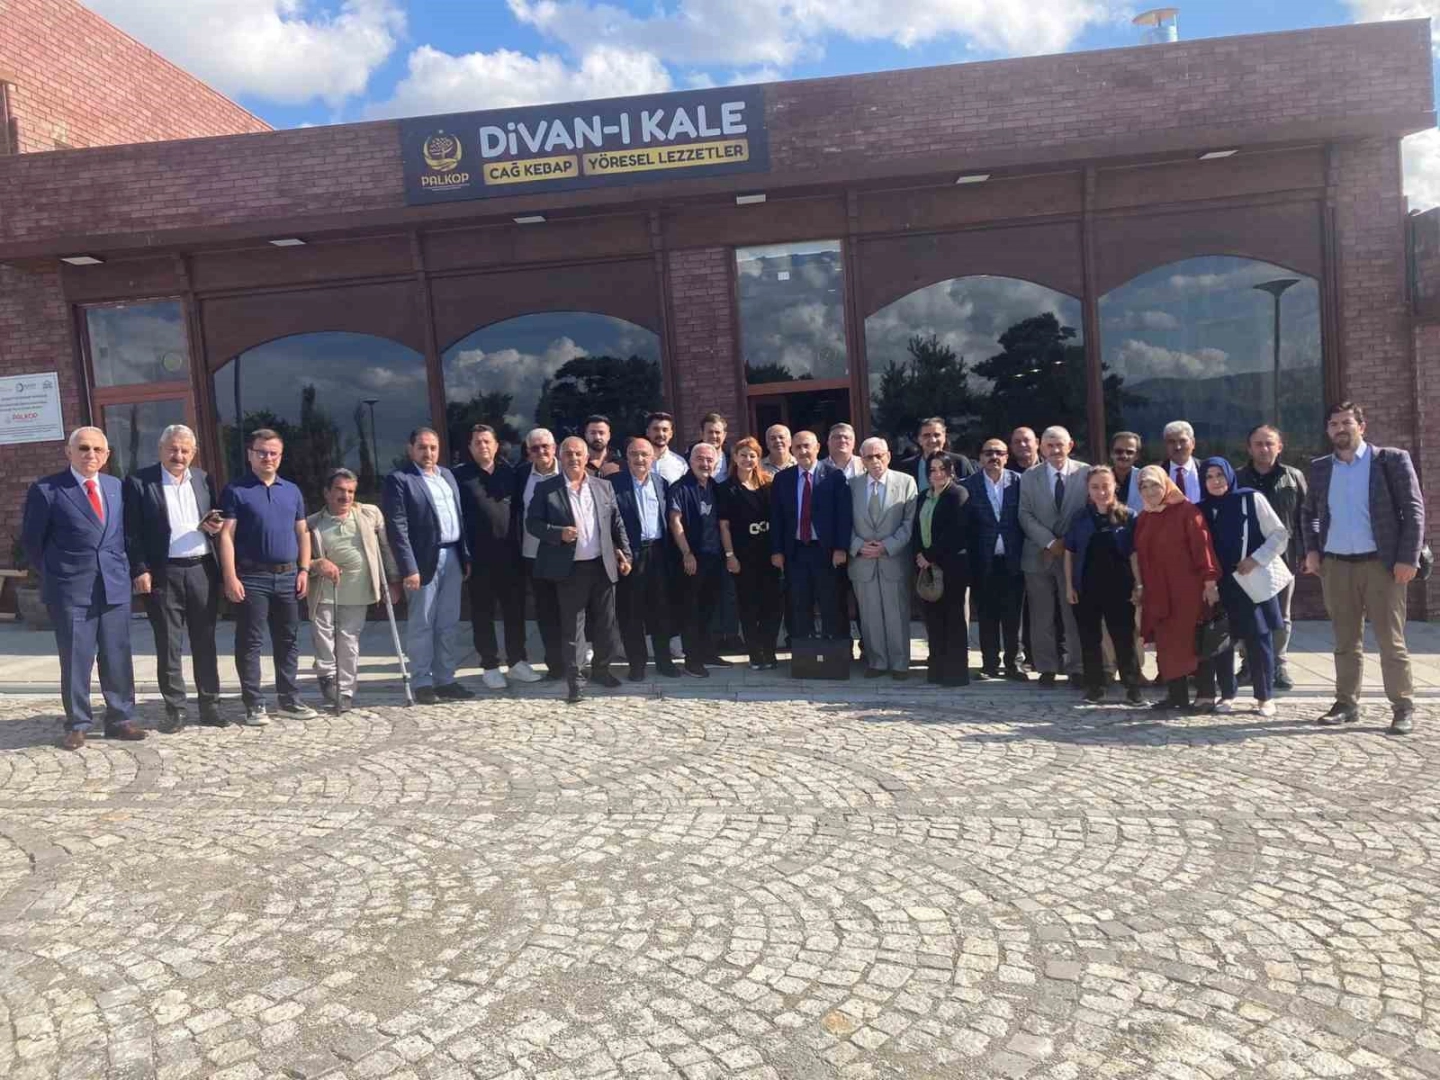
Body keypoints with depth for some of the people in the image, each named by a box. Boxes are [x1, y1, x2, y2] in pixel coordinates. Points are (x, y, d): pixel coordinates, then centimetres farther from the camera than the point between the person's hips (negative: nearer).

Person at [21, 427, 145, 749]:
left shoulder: (116, 487, 10)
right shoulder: (46, 489, -4)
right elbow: (31, 540, 3)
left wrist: (122, 569, 10)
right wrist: (54, 575, 5)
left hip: (115, 585, 4)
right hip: (71, 589, -4)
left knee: (118, 657, 7)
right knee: (76, 659, 2)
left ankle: (120, 719, 17)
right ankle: (77, 725, 13)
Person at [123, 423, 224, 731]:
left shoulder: (205, 479, 9)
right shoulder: (139, 482, -2)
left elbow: (217, 520, 17)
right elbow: (132, 531, -4)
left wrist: (215, 526, -6)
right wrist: (139, 570, -11)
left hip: (203, 570, 3)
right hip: (163, 574, -3)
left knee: (205, 642, 9)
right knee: (168, 646, 4)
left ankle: (210, 705, 18)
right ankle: (176, 709, 14)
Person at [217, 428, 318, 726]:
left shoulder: (292, 491, 12)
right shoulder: (236, 490, -2)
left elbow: (302, 533, 15)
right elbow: (225, 536, -7)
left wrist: (304, 570, 6)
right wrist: (230, 577, -14)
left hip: (287, 576, 5)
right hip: (252, 577, -5)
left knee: (289, 640, 10)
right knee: (250, 641, 1)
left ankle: (290, 699, 19)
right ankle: (254, 704, 8)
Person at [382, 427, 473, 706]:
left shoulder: (447, 475, 15)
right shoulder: (398, 480, -7)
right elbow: (397, 528, -13)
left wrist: (465, 556, 11)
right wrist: (409, 568, -18)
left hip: (452, 557, 6)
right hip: (424, 559, -6)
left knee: (447, 624, 11)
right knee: (421, 625, 2)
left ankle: (445, 679, 19)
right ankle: (422, 683, 11)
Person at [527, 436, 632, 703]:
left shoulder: (603, 487, 8)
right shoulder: (546, 488, -2)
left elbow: (617, 523, 11)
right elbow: (532, 523, -4)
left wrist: (625, 553, 5)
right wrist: (559, 533, -19)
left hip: (603, 566, 3)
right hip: (570, 569, -3)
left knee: (606, 625, 11)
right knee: (571, 629, 4)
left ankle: (600, 669, 32)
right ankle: (574, 683, 13)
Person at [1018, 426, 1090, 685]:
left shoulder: (1086, 473, 1)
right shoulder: (1029, 477, 5)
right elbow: (1026, 515, 0)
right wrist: (1051, 542, -10)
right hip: (1039, 555, 1)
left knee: (1075, 615, 3)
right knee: (1042, 617, 5)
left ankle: (1075, 668, 13)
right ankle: (1047, 668, 14)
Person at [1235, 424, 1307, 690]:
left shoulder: (1294, 478, 5)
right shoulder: (1238, 480, 5)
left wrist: (1306, 551, -3)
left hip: (1284, 557, 0)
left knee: (1281, 616, 9)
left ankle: (1279, 665, 18)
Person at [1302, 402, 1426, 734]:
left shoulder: (1391, 460, -1)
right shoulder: (1320, 467, 10)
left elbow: (1414, 509, -4)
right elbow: (1308, 512, 20)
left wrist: (1408, 558, -11)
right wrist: (1311, 549, 5)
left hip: (1381, 564, -3)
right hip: (1335, 566, 3)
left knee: (1391, 640, 0)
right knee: (1345, 641, 9)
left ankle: (1403, 708, 7)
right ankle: (1346, 704, 16)